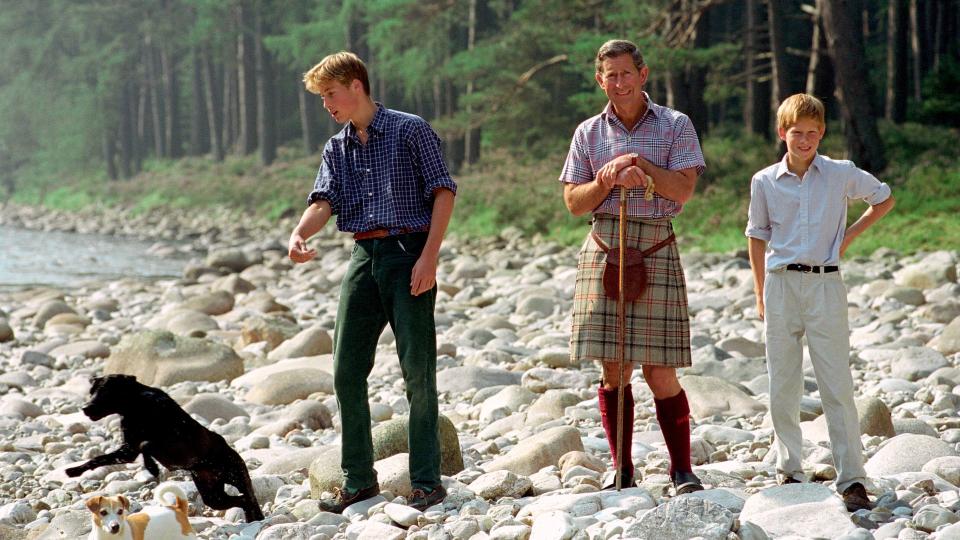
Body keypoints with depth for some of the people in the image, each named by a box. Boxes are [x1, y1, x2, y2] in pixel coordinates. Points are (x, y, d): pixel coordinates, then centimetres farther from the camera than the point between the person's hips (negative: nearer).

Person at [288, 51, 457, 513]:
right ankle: (358, 479, 14)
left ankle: (427, 482, 2)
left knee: (418, 370, -5)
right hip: (364, 258, 6)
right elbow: (324, 200, 2)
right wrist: (299, 234, -20)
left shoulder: (410, 130, -2)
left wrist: (429, 257, -14)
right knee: (347, 370, 4)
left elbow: (443, 191, -5)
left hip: (409, 253, -6)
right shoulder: (337, 148, 15)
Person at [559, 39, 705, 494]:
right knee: (613, 369, 2)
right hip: (604, 247, 2)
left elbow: (683, 189, -5)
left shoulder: (675, 126, 5)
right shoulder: (589, 133, 12)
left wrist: (639, 162, -13)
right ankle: (622, 471, 9)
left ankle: (682, 470, 4)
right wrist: (611, 180, -9)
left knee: (660, 372, -5)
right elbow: (574, 202, 8)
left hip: (656, 249, -2)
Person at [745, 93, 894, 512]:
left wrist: (850, 234, 6)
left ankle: (852, 480, -7)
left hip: (825, 285, -2)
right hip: (781, 285, 2)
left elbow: (885, 199, 17)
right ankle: (789, 472, 15)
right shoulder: (764, 182, 4)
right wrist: (760, 294, 10)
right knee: (782, 386, 5)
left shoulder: (842, 174, 1)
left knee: (837, 386, -6)